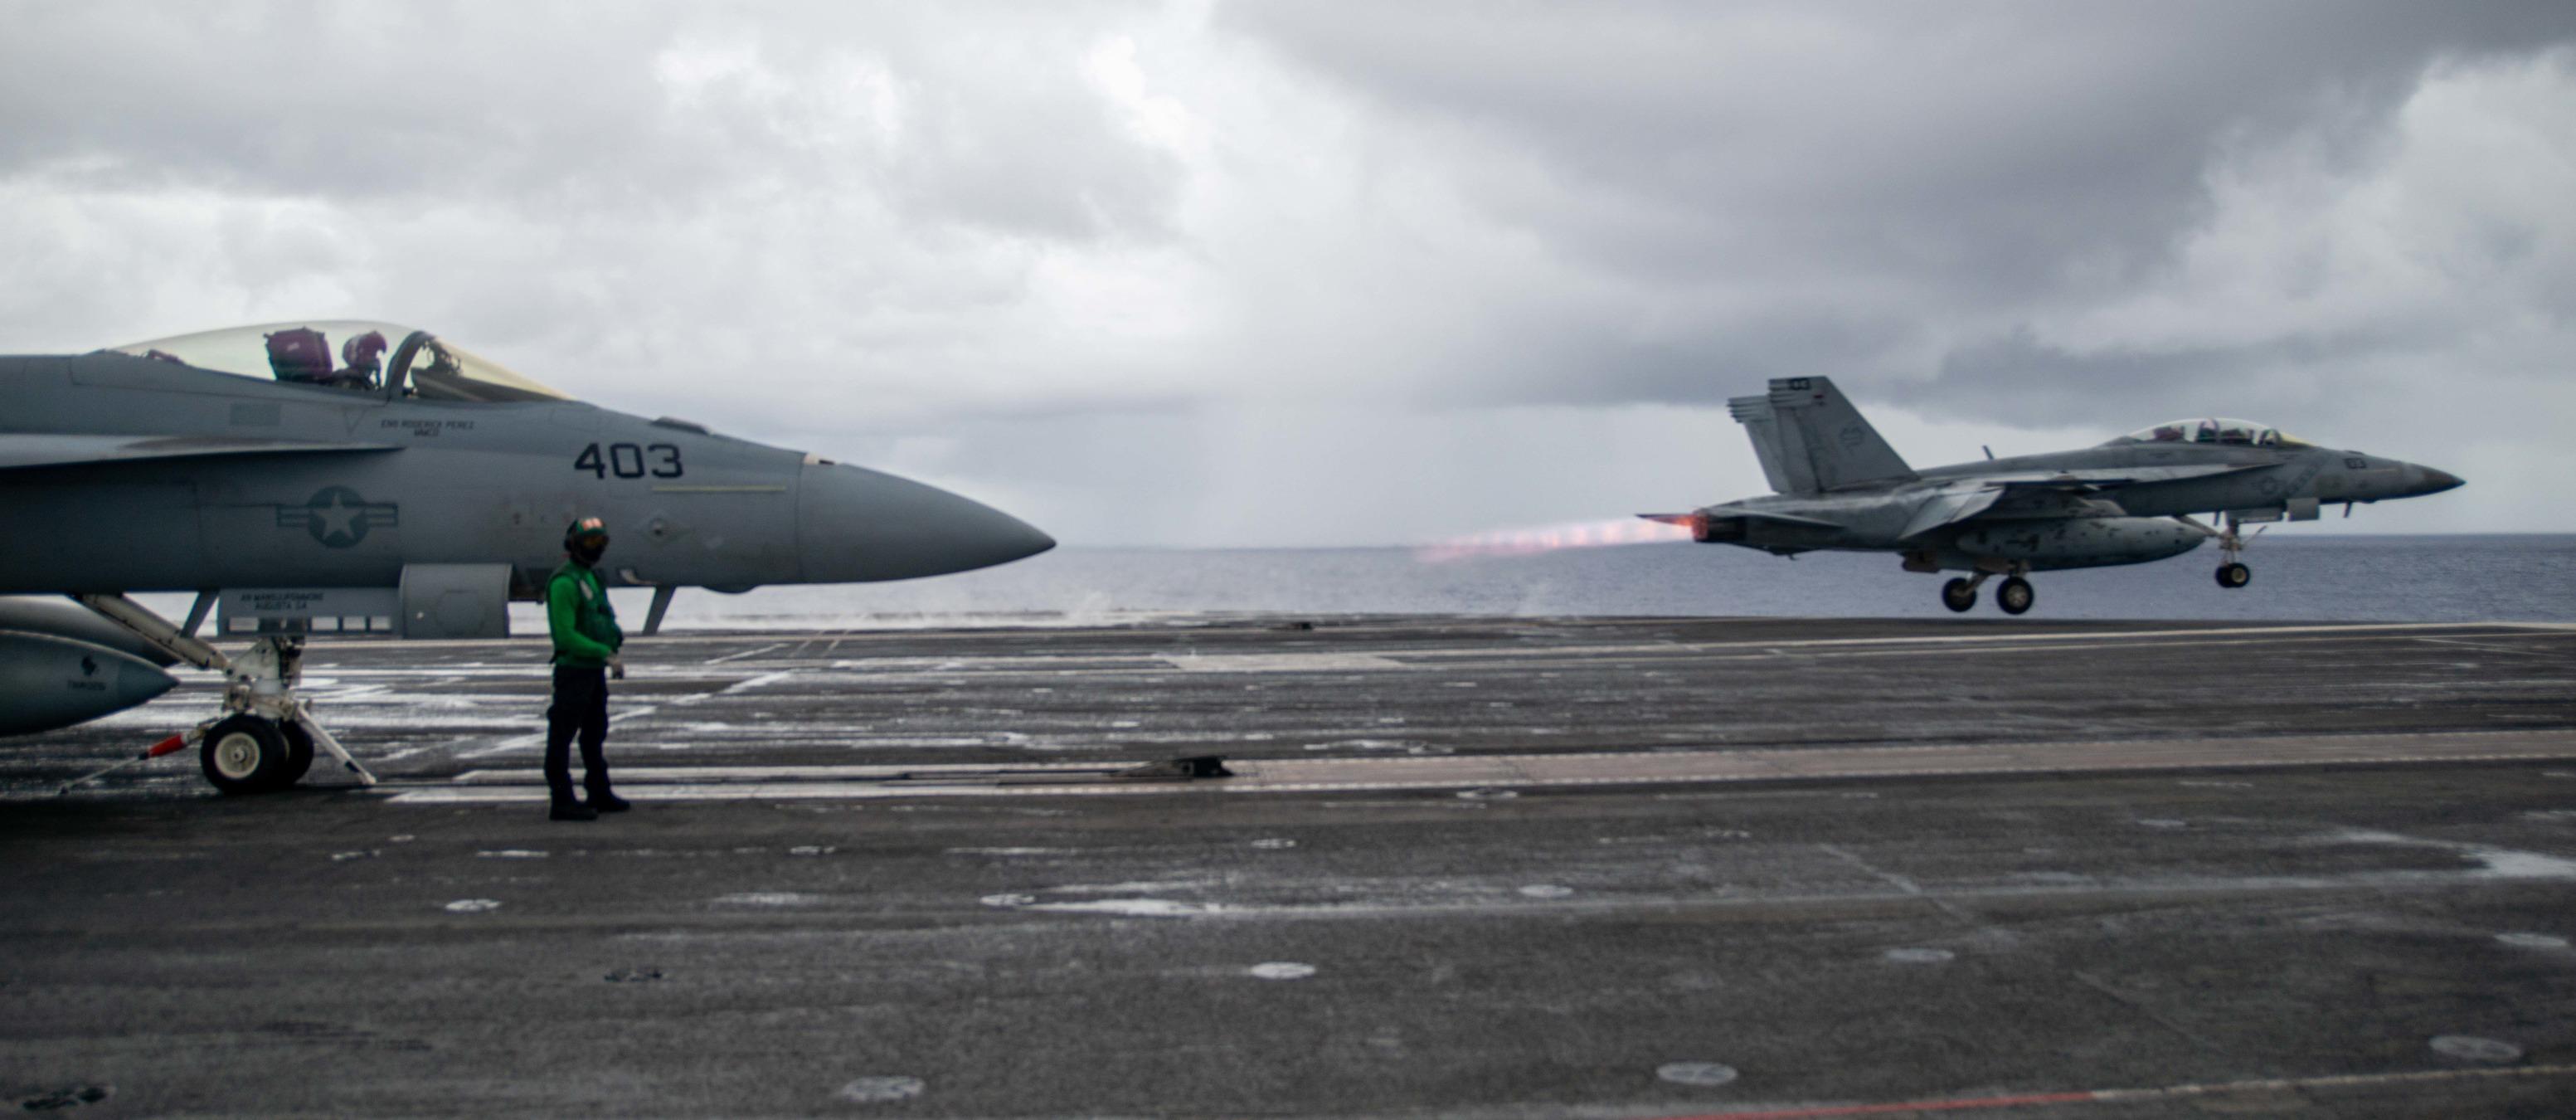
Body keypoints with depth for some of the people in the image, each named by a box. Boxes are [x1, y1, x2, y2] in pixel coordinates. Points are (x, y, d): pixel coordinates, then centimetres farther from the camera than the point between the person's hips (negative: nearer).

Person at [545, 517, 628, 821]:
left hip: (595, 670, 10)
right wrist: (606, 654, -22)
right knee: (563, 735, -4)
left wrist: (614, 634, 7)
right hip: (574, 670, -10)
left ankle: (600, 794, 28)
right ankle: (562, 801, -1)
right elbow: (566, 636, -21)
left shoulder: (590, 577, 14)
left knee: (595, 732, 17)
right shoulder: (564, 582, -16)